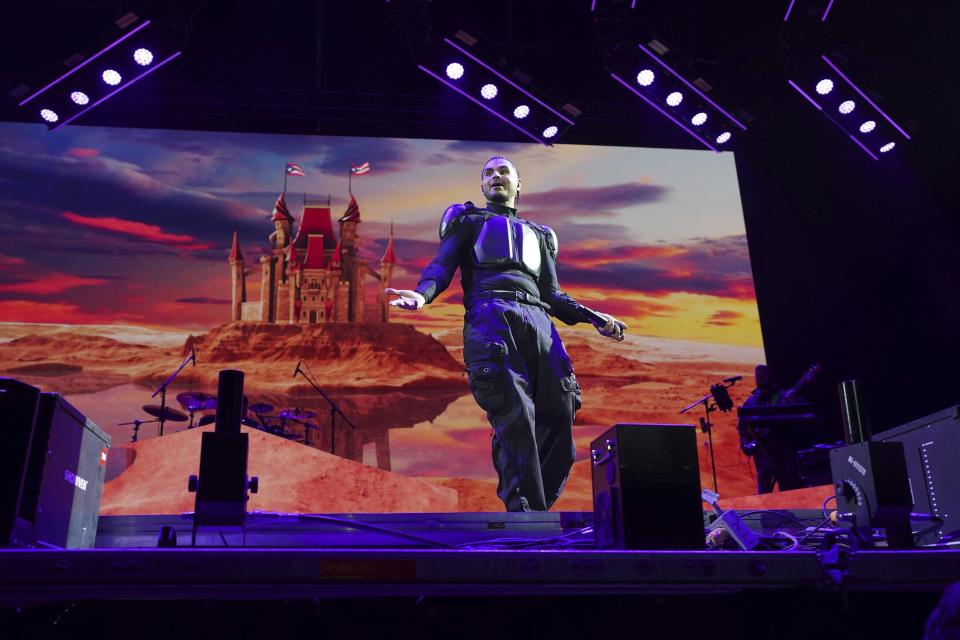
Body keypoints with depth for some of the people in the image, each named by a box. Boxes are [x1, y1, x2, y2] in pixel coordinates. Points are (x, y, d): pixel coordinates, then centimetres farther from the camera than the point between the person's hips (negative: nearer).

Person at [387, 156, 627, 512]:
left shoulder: (538, 234, 37)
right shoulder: (468, 221, 28)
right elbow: (441, 266, 12)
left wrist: (595, 318, 14)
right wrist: (422, 294, -12)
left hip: (539, 322, 4)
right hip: (491, 315, -4)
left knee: (557, 419, -10)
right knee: (515, 415, -22)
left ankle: (538, 504, -6)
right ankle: (525, 509, -25)